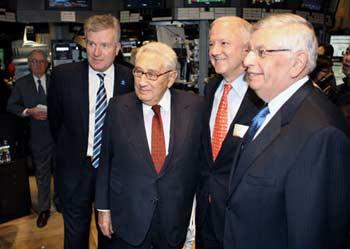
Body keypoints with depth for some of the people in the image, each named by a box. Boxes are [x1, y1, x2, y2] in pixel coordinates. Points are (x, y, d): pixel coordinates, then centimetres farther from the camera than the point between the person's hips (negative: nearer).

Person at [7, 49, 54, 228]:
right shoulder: (21, 84, 2)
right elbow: (11, 106, 2)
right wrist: (28, 112, -14)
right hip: (38, 136, 1)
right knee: (41, 174, 10)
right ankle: (43, 209, 24)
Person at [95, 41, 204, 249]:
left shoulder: (194, 106, -9)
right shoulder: (118, 108, -7)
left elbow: (200, 157, -2)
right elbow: (106, 161, -1)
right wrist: (103, 208, 3)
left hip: (175, 220, 1)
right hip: (128, 219, 0)